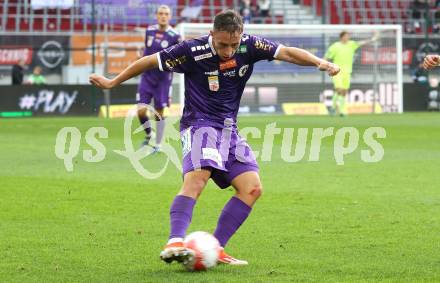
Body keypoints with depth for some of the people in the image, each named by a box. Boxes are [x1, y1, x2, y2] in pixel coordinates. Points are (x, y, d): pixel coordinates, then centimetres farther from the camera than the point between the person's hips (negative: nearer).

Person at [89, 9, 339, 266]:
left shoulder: (250, 46, -5)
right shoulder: (193, 51, -15)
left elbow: (286, 52, -4)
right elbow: (151, 61, -4)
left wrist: (320, 63, -21)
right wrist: (112, 83, 5)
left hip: (229, 129, 6)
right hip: (199, 125, -6)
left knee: (252, 188, -8)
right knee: (196, 179, -31)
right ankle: (175, 243, -42)